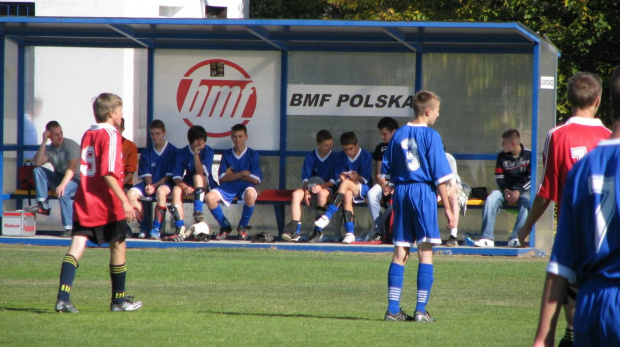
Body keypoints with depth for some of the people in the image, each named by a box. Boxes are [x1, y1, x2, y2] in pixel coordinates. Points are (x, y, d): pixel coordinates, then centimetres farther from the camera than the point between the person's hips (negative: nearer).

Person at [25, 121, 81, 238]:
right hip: (60, 177, 6)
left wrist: (63, 184, -40)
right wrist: (44, 142, -15)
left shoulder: (71, 145, -12)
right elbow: (37, 162, -12)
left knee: (63, 192, -37)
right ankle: (43, 205, -17)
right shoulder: (48, 149, 6)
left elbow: (72, 167, -25)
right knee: (38, 170, -13)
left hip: (76, 179, -6)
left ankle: (69, 228, -31)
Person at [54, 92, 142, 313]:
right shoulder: (110, 135, -10)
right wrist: (124, 201, -22)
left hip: (84, 201, 7)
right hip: (107, 204, -7)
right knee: (118, 247, 9)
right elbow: (109, 173, -20)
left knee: (76, 247, -2)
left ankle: (63, 298, -16)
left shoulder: (88, 135, 14)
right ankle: (119, 300, 18)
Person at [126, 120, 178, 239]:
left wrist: (155, 186, -17)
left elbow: (170, 175, -6)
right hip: (150, 184, 4)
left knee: (161, 191, -40)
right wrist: (149, 185, -15)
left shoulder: (172, 151, 0)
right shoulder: (147, 152, 11)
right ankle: (144, 226, -12)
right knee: (131, 193, -24)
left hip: (165, 183, -4)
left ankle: (156, 228, -37)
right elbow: (146, 174, 7)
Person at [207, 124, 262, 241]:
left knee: (250, 195, -41)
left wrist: (233, 175, 0)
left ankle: (243, 227, -13)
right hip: (228, 187, 3)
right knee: (210, 197, -28)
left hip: (245, 186, -2)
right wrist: (241, 174, -7)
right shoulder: (226, 154, 13)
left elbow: (255, 179, -3)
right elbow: (222, 178, 2)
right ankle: (225, 227, -2)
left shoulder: (252, 154, 6)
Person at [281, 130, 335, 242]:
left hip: (327, 188, -3)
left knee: (322, 193, -38)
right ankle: (295, 230, -36)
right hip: (310, 188, 3)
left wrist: (321, 186, -23)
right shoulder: (310, 157, 6)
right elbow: (305, 178, 2)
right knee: (296, 194, -27)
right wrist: (306, 191, -16)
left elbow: (333, 180, -6)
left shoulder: (334, 158, -1)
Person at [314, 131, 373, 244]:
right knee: (347, 195, -34)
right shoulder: (340, 157, 7)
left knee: (346, 183, -33)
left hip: (363, 189, -3)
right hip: (347, 189, 3)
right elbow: (338, 179, 4)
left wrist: (357, 178, -27)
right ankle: (350, 233, -39)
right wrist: (341, 178, -19)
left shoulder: (366, 156, -3)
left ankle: (327, 216, -39)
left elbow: (366, 179, -6)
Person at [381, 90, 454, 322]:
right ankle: (421, 310, -5)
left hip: (400, 191, 5)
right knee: (425, 251, -1)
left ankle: (393, 308, 4)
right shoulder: (431, 136, -7)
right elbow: (440, 176, -9)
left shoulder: (398, 135, 9)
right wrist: (447, 208, -5)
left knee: (400, 252, 8)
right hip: (423, 191, -5)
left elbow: (387, 171, 11)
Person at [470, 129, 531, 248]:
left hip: (523, 190, -3)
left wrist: (518, 191, -19)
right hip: (507, 190, 3)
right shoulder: (502, 156, 6)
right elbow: (499, 177, 5)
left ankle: (515, 238, -40)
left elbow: (532, 178, -7)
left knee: (527, 202, -36)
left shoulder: (529, 155, -4)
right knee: (491, 199, -26)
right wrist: (505, 190, -14)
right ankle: (487, 238, -34)